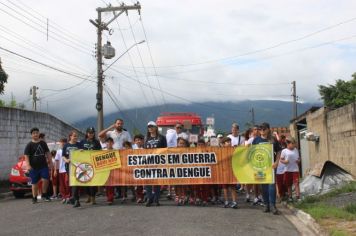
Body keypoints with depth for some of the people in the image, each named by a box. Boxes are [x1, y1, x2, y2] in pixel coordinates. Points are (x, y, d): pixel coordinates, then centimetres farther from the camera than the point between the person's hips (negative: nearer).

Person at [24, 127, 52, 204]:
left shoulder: (43, 143, 10)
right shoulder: (29, 145, -1)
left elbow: (47, 153, 15)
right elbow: (26, 156, -7)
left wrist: (50, 162, 9)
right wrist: (28, 165, -19)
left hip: (43, 165, 2)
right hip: (33, 167, -2)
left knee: (45, 180, -9)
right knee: (35, 183, 4)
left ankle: (44, 194, 10)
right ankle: (34, 198, 14)